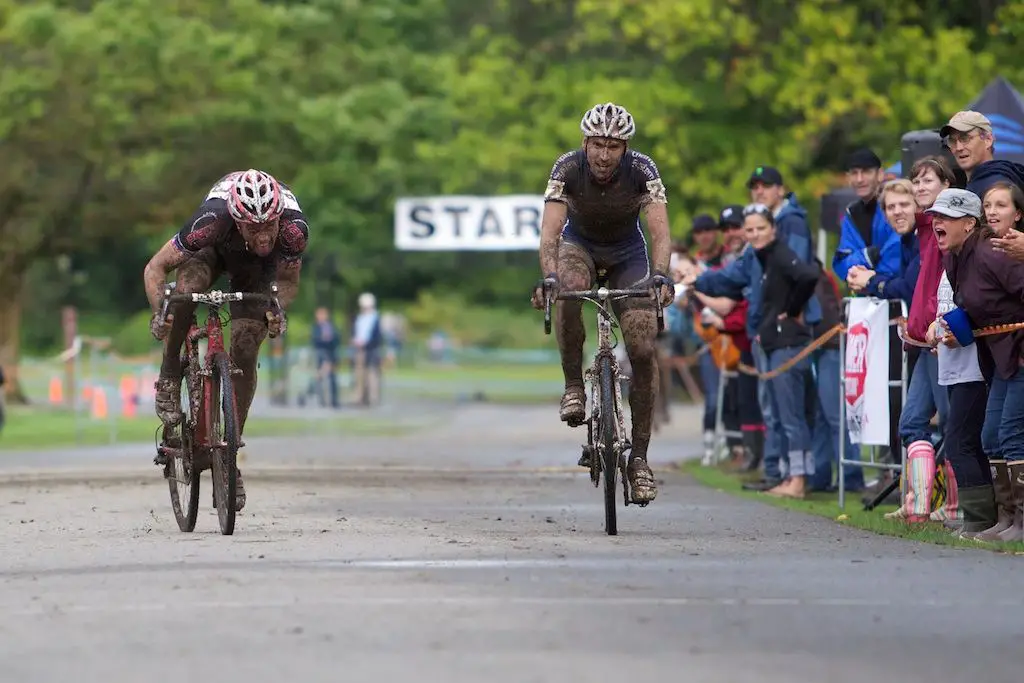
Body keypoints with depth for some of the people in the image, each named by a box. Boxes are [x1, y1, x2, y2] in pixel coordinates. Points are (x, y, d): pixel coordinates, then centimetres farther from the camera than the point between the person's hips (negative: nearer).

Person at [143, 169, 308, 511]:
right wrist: (159, 313, -46)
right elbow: (155, 268, -30)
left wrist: (278, 309, -39)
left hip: (256, 269, 1)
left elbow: (288, 280, -19)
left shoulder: (293, 229, -40)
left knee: (244, 354, -11)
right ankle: (169, 381, -15)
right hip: (214, 249, -1)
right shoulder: (212, 220, -43)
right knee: (186, 287, -35)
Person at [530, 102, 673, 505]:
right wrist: (547, 278, -54)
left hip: (627, 252, 1)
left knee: (643, 350, -12)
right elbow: (550, 230, -37)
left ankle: (639, 456, -4)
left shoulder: (641, 170, -27)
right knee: (568, 289, -38)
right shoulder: (568, 168, -28)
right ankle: (573, 387, -22)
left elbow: (660, 232, -36)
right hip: (579, 243, 0)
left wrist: (659, 276, -54)